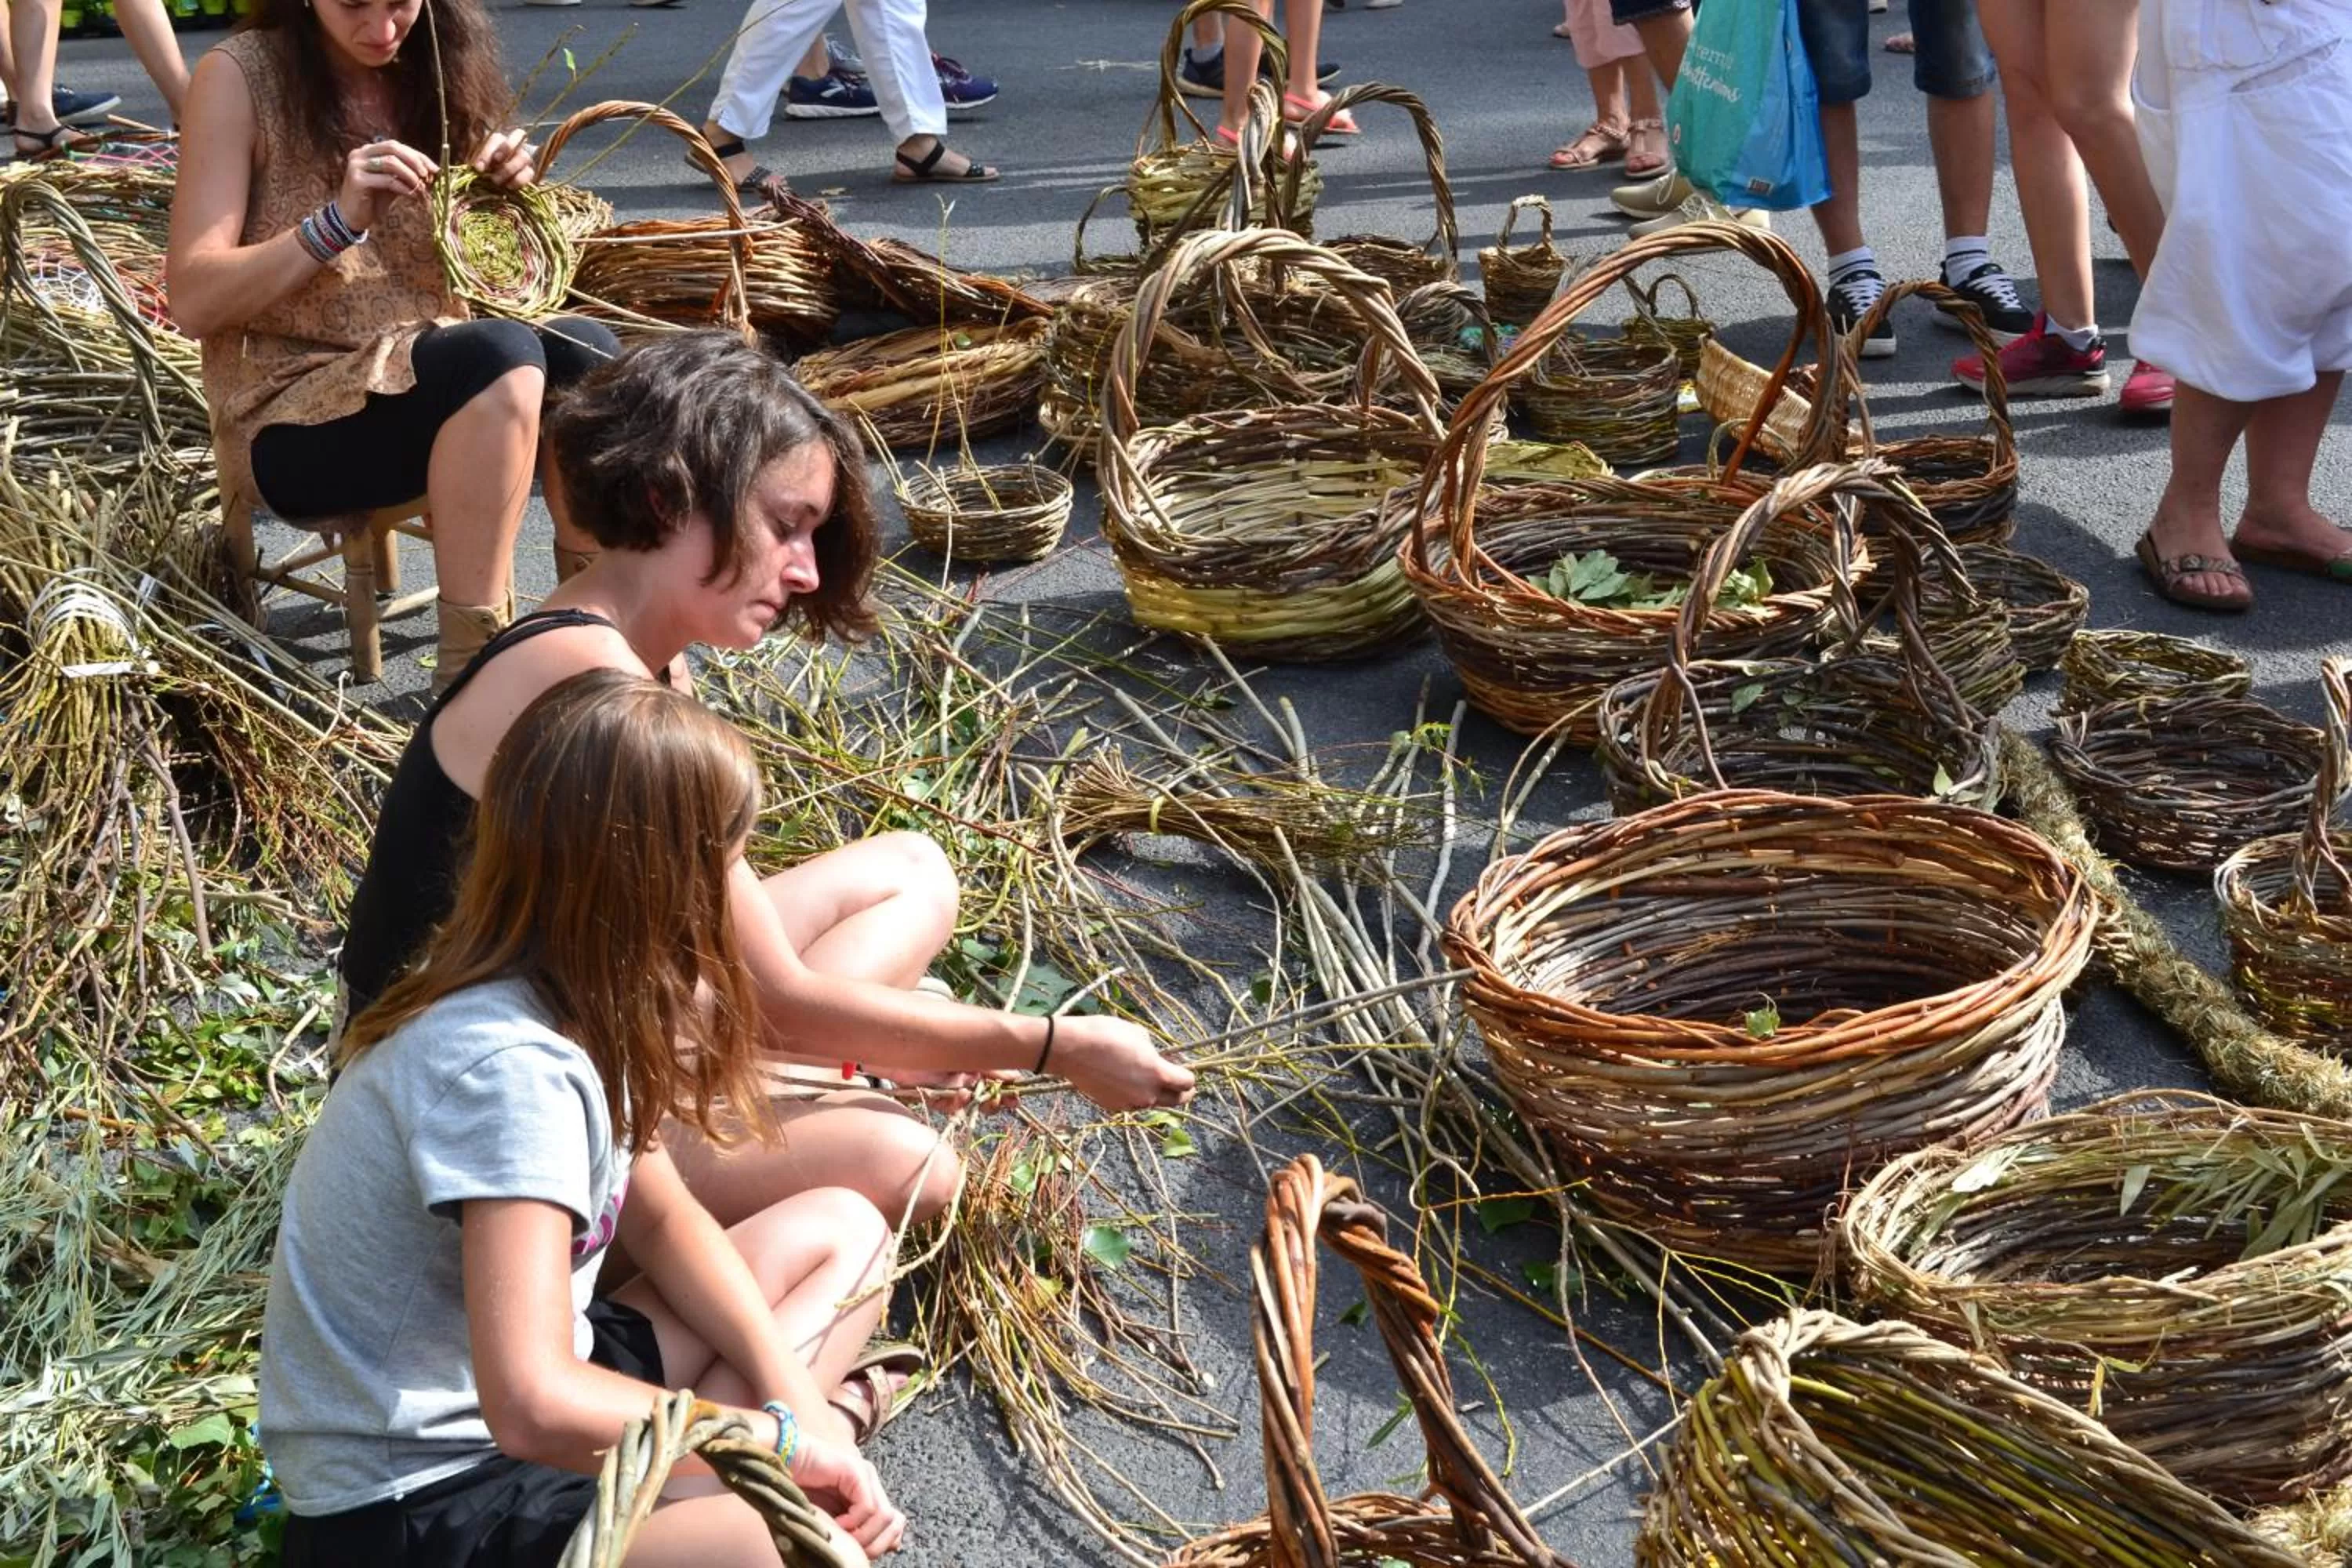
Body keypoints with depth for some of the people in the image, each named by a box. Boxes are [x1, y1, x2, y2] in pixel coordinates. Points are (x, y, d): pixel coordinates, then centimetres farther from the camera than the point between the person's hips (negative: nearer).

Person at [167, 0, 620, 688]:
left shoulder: (435, 69, 7)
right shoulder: (239, 77, -7)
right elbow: (192, 303, -13)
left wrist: (505, 192, -8)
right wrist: (340, 219, -25)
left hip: (433, 369, 5)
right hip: (292, 410, -5)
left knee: (586, 350, -26)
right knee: (501, 355, -33)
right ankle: (472, 663, -30)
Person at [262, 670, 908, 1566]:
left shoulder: (565, 989, 0)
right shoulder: (511, 1068, -27)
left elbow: (661, 1219, 14)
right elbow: (533, 1405, -35)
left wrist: (794, 1399, -1)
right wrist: (783, 1438, -21)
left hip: (505, 1395, 10)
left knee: (845, 1232, 13)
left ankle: (707, 1486, -2)